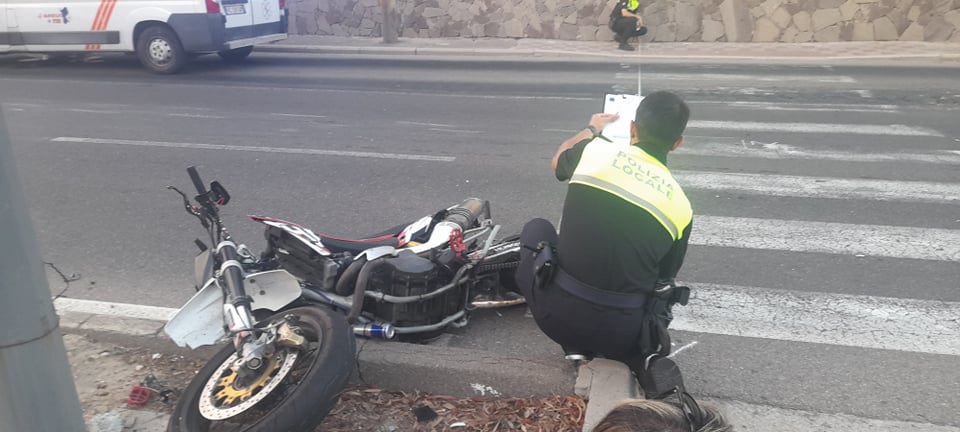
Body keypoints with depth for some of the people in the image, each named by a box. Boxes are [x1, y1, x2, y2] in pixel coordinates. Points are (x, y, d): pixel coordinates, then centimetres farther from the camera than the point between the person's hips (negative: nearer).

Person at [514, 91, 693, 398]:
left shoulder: (594, 151, -4)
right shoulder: (681, 206, -1)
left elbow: (558, 161, 22)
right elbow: (664, 278, 12)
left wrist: (591, 129, 41)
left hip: (556, 316, -2)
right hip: (621, 336, 3)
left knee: (536, 229, 25)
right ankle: (644, 360, 10)